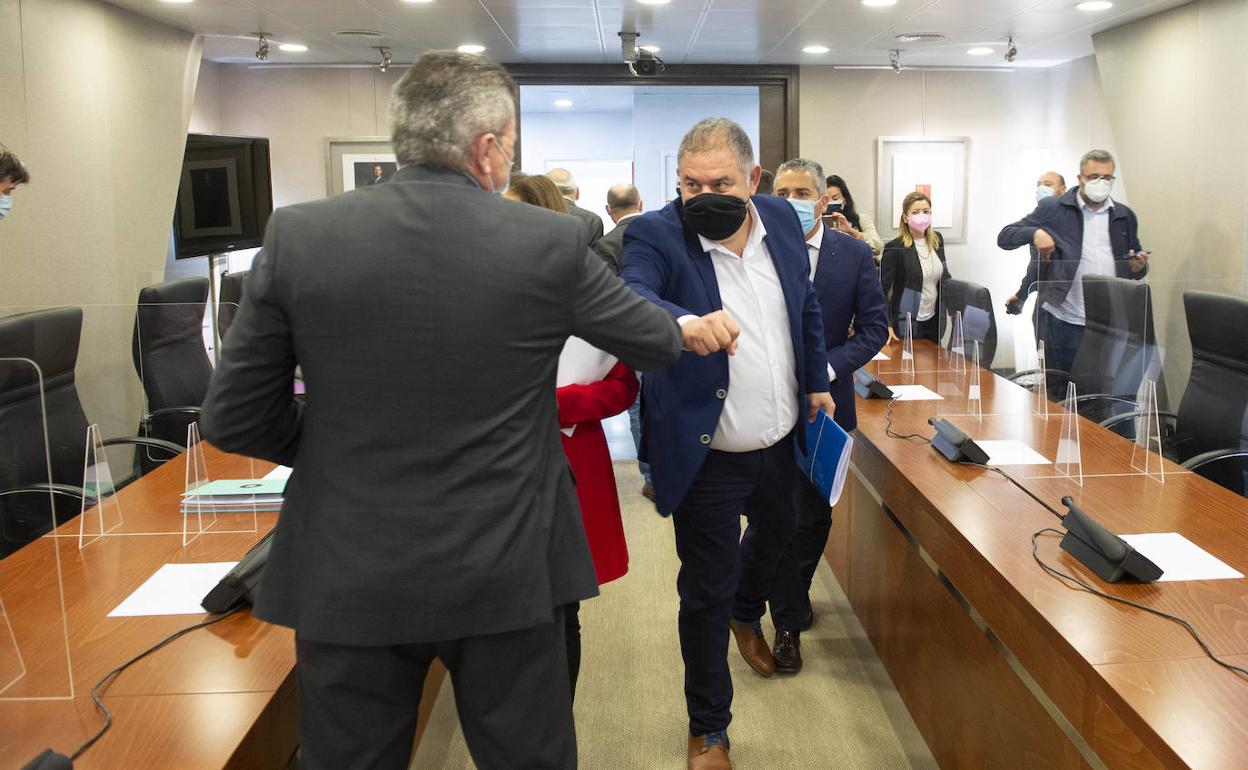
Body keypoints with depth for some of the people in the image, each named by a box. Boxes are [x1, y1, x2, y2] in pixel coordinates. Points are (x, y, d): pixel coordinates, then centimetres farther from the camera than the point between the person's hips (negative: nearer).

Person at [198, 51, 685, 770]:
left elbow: (233, 418, -3)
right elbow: (659, 343, 7)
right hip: (505, 576, -1)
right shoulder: (551, 242, -10)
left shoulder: (297, 234, -8)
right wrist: (686, 326, 30)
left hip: (349, 578, 1)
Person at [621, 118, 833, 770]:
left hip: (781, 443, 6)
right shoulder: (656, 235, -18)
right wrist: (685, 322, -57)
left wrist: (817, 381, 13)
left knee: (789, 543, 28)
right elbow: (630, 296, -38)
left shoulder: (781, 219, -1)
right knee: (706, 593, 8)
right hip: (707, 456, -5)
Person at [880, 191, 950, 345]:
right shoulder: (895, 247, -14)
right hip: (905, 324, -6)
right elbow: (882, 288, -14)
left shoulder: (937, 239, 4)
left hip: (934, 321, 6)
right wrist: (887, 326, -20)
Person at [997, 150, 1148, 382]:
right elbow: (1004, 237, -1)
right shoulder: (1052, 209, 3)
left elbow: (1136, 269, 23)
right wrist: (1035, 232, -19)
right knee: (1059, 397, 3)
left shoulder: (1125, 216, 15)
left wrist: (1139, 267, -1)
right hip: (1063, 321, -3)